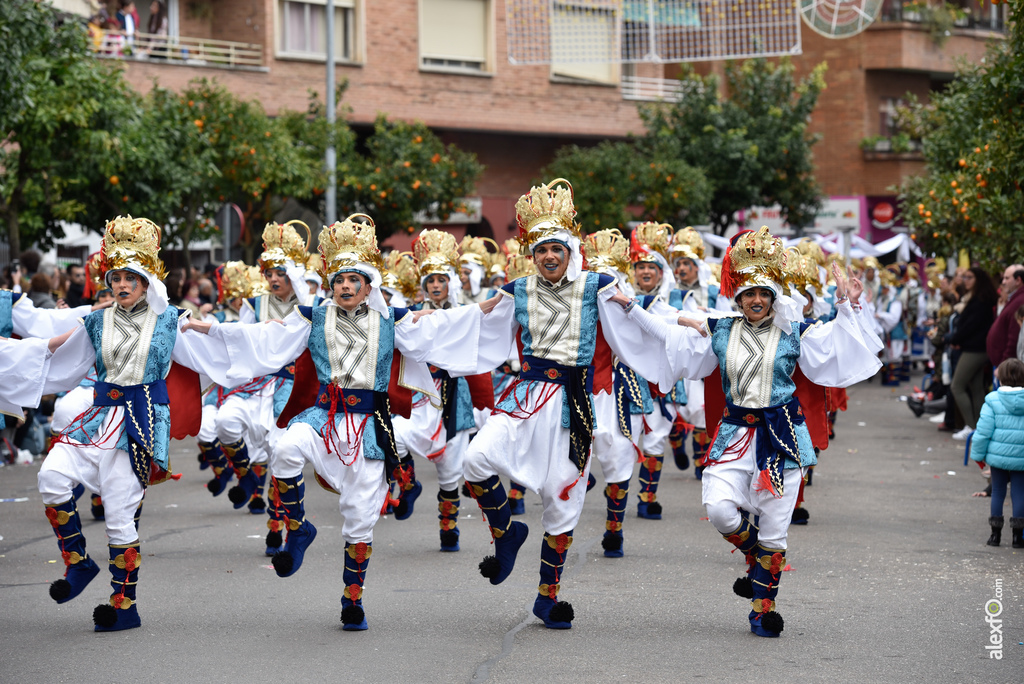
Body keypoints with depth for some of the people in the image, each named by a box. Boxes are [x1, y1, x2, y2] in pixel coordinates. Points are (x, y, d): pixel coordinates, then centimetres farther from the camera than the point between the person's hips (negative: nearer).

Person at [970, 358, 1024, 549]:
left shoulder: (993, 400, -8)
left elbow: (984, 430, -8)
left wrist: (978, 454, 3)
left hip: (997, 455, 0)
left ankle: (995, 533, 17)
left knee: (998, 491, 12)